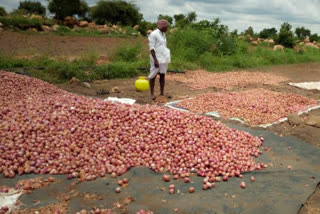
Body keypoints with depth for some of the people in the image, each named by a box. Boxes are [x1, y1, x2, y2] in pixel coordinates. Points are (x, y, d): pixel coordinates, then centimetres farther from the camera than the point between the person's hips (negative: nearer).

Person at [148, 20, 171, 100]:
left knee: (162, 75, 7)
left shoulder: (163, 34, 14)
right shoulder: (153, 34, -11)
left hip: (164, 58, 8)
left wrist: (167, 57, 16)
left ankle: (162, 93, 12)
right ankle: (152, 94, 8)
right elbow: (151, 48, -15)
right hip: (157, 58, -8)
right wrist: (155, 60, -22)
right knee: (153, 76, 0)